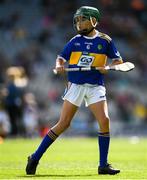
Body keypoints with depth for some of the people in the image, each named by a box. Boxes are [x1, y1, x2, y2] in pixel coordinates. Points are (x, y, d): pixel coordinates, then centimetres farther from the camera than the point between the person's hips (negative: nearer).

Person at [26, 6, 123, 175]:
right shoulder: (75, 41, 6)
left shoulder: (105, 40, 4)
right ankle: (35, 158, 3)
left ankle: (103, 165, -4)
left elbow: (118, 60, 9)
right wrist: (59, 65, -14)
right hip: (75, 85, 0)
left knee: (104, 120, -14)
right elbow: (61, 57, 9)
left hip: (95, 86, 0)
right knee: (63, 124, -5)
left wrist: (108, 67, -11)